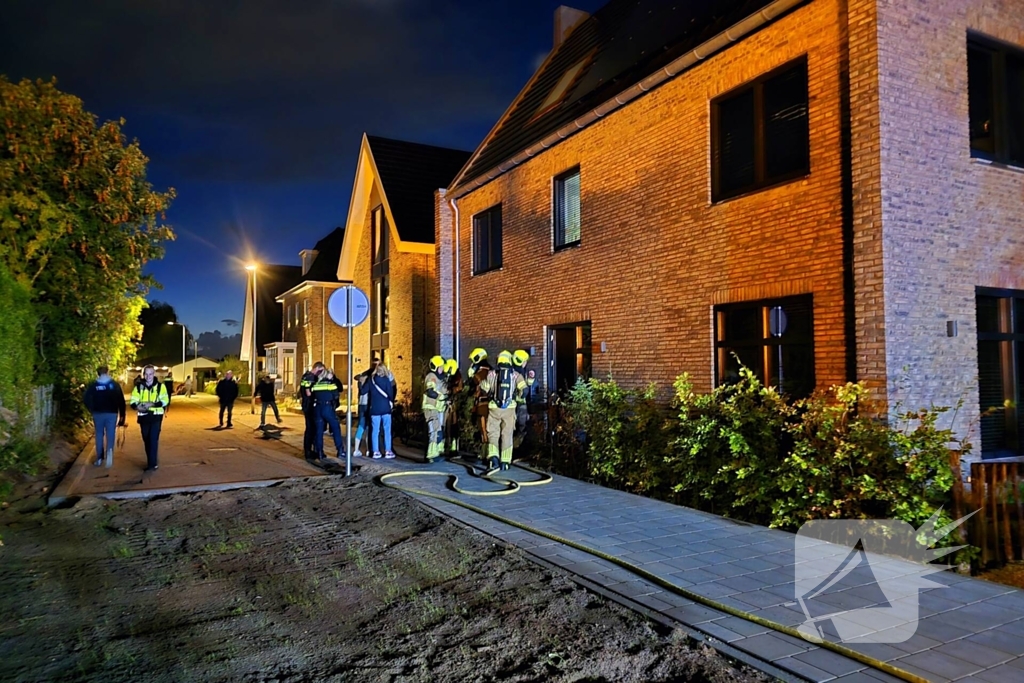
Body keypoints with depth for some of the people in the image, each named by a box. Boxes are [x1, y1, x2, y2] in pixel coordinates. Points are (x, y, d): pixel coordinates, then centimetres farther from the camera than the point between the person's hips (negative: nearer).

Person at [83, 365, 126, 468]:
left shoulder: (93, 385, 0)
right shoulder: (115, 384, 0)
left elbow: (86, 399, -8)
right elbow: (121, 400, -3)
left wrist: (92, 410, 5)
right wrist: (121, 414, 3)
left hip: (98, 413, 1)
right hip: (112, 413, -1)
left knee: (99, 435, 12)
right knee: (110, 434, 1)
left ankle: (99, 458, 14)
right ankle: (109, 450, -29)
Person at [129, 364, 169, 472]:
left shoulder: (160, 386, -2)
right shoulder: (139, 386, 5)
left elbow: (165, 401, -10)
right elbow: (133, 402, 3)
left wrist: (152, 404, -24)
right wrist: (137, 406, -20)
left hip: (156, 417, -4)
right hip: (143, 417, 4)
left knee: (153, 440, -9)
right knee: (146, 440, 11)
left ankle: (152, 464, -7)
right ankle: (153, 461, 25)